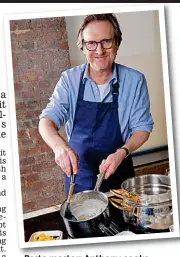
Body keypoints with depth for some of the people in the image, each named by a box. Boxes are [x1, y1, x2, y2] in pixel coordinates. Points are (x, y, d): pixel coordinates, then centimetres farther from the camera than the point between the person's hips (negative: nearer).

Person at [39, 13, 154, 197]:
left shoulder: (134, 80, -11)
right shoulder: (69, 79, -7)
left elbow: (142, 127, -5)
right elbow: (47, 120, -11)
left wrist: (122, 152, -25)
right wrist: (59, 145, -33)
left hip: (118, 175, -1)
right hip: (78, 175, 1)